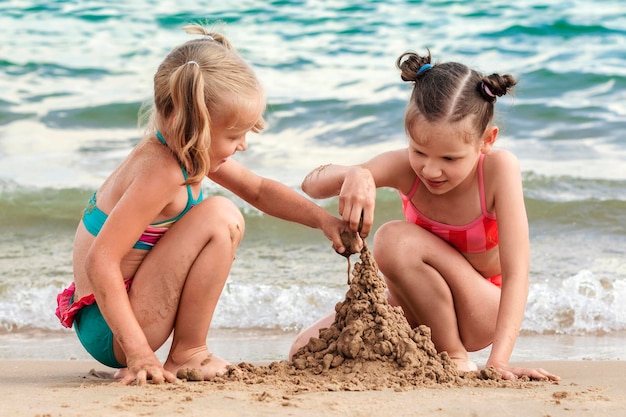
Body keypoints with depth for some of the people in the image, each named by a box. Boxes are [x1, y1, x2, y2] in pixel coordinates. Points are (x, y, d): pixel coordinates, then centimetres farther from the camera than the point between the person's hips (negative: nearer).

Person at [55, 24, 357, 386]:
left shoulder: (193, 153, 4)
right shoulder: (163, 173, -25)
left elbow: (258, 190, 21)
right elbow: (100, 261, -30)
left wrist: (323, 219, 9)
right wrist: (138, 351, -32)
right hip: (110, 331, -10)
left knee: (226, 224, 26)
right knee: (220, 217, -21)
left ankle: (188, 350, 21)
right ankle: (188, 355, -10)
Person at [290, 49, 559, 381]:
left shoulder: (498, 168, -25)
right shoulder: (404, 167, -18)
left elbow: (516, 274, -28)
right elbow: (312, 185, -26)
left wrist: (498, 361, -38)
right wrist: (354, 174, -49)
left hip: (483, 311, -4)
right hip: (420, 305, 4)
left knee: (396, 239, -30)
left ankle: (455, 356, -13)